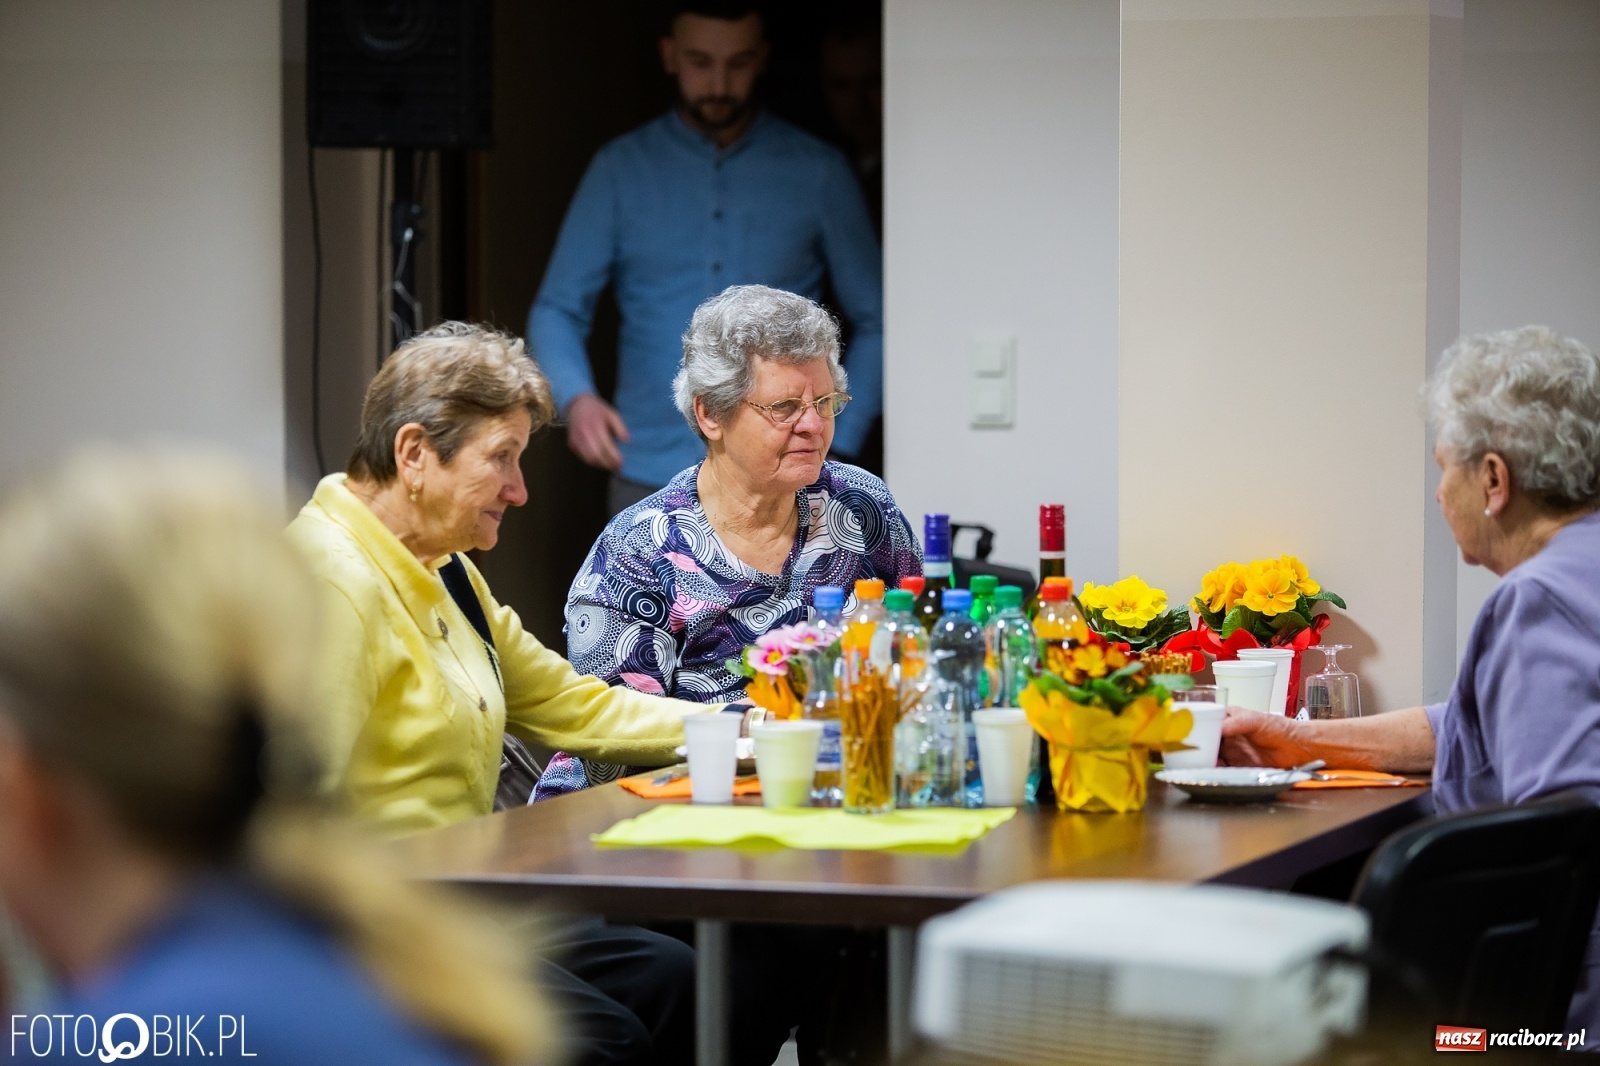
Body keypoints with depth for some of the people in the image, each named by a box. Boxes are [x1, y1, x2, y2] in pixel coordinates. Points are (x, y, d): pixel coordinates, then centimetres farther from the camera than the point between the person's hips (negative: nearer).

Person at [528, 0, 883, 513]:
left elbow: (875, 321, 7)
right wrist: (575, 397, -16)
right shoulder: (622, 168, 6)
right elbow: (557, 309, 4)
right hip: (651, 479, 1)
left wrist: (838, 448, -4)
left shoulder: (817, 172, 4)